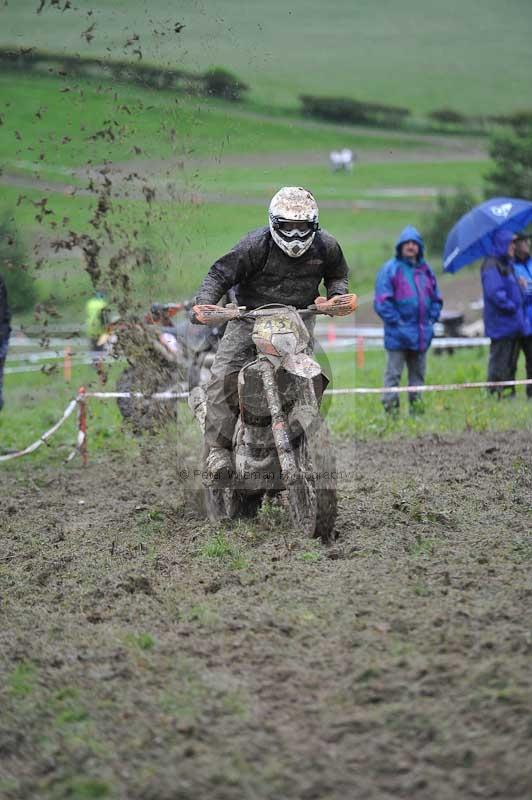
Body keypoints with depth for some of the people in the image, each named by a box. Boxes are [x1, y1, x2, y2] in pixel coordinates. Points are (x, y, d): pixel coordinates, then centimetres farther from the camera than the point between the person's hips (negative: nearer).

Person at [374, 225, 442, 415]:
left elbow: (436, 298, 19)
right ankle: (391, 407, -4)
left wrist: (431, 319, 6)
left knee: (418, 373, 11)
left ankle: (416, 403, 17)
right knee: (393, 374, -4)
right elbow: (382, 301, -8)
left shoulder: (425, 270, 13)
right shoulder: (390, 269, -3)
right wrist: (396, 321, -13)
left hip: (422, 333, 5)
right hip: (398, 334, -5)